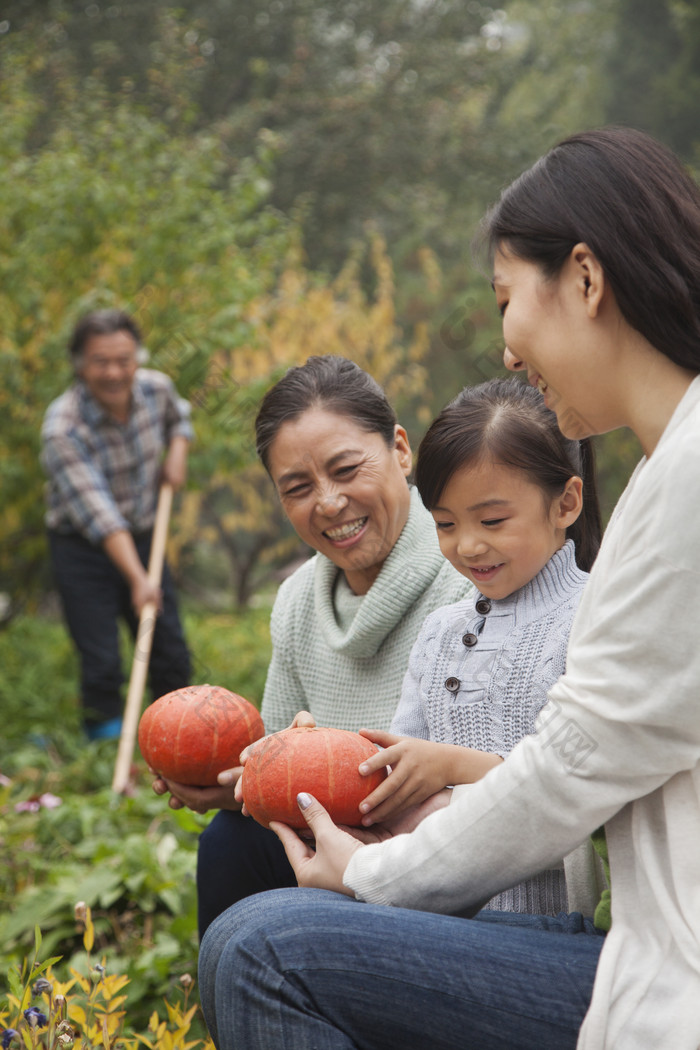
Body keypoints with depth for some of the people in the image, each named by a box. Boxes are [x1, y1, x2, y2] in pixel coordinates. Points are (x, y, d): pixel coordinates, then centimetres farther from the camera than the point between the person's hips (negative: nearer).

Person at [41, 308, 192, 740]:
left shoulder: (156, 387, -8)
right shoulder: (63, 428, -25)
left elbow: (178, 416, 19)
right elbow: (97, 512, -31)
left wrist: (176, 454, -2)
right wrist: (137, 579, -38)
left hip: (142, 537, 5)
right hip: (83, 548, -5)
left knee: (173, 657, 6)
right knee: (102, 667, -9)